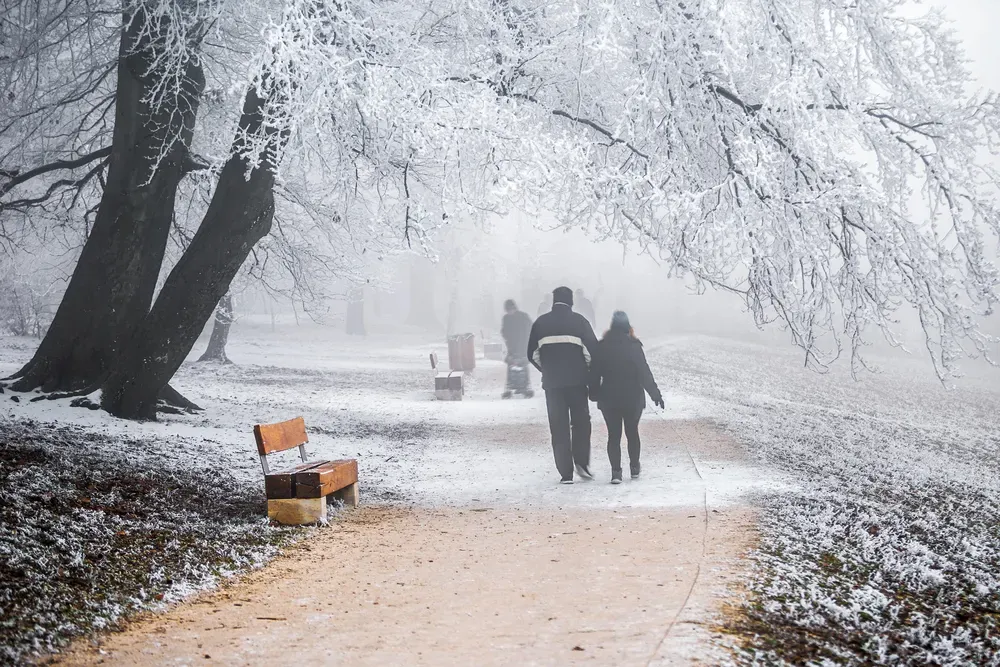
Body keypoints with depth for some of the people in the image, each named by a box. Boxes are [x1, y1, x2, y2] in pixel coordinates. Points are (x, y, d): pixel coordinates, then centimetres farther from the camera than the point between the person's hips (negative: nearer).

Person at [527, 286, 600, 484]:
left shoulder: (541, 323, 5)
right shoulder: (579, 321, -2)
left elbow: (533, 354, 8)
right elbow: (593, 350, -6)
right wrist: (589, 372, 9)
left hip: (552, 383, 2)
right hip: (577, 381, -2)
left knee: (559, 427, 5)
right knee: (581, 422, 14)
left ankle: (566, 473, 3)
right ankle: (581, 462, 1)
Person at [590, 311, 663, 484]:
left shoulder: (602, 347, -4)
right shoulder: (634, 347, -11)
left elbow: (594, 373, 1)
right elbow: (644, 373, -11)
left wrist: (594, 394, 12)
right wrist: (655, 394, -4)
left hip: (609, 398, 1)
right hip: (632, 398, 0)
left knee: (613, 434, 4)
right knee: (632, 431, 16)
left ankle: (616, 471, -6)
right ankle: (634, 467, 25)